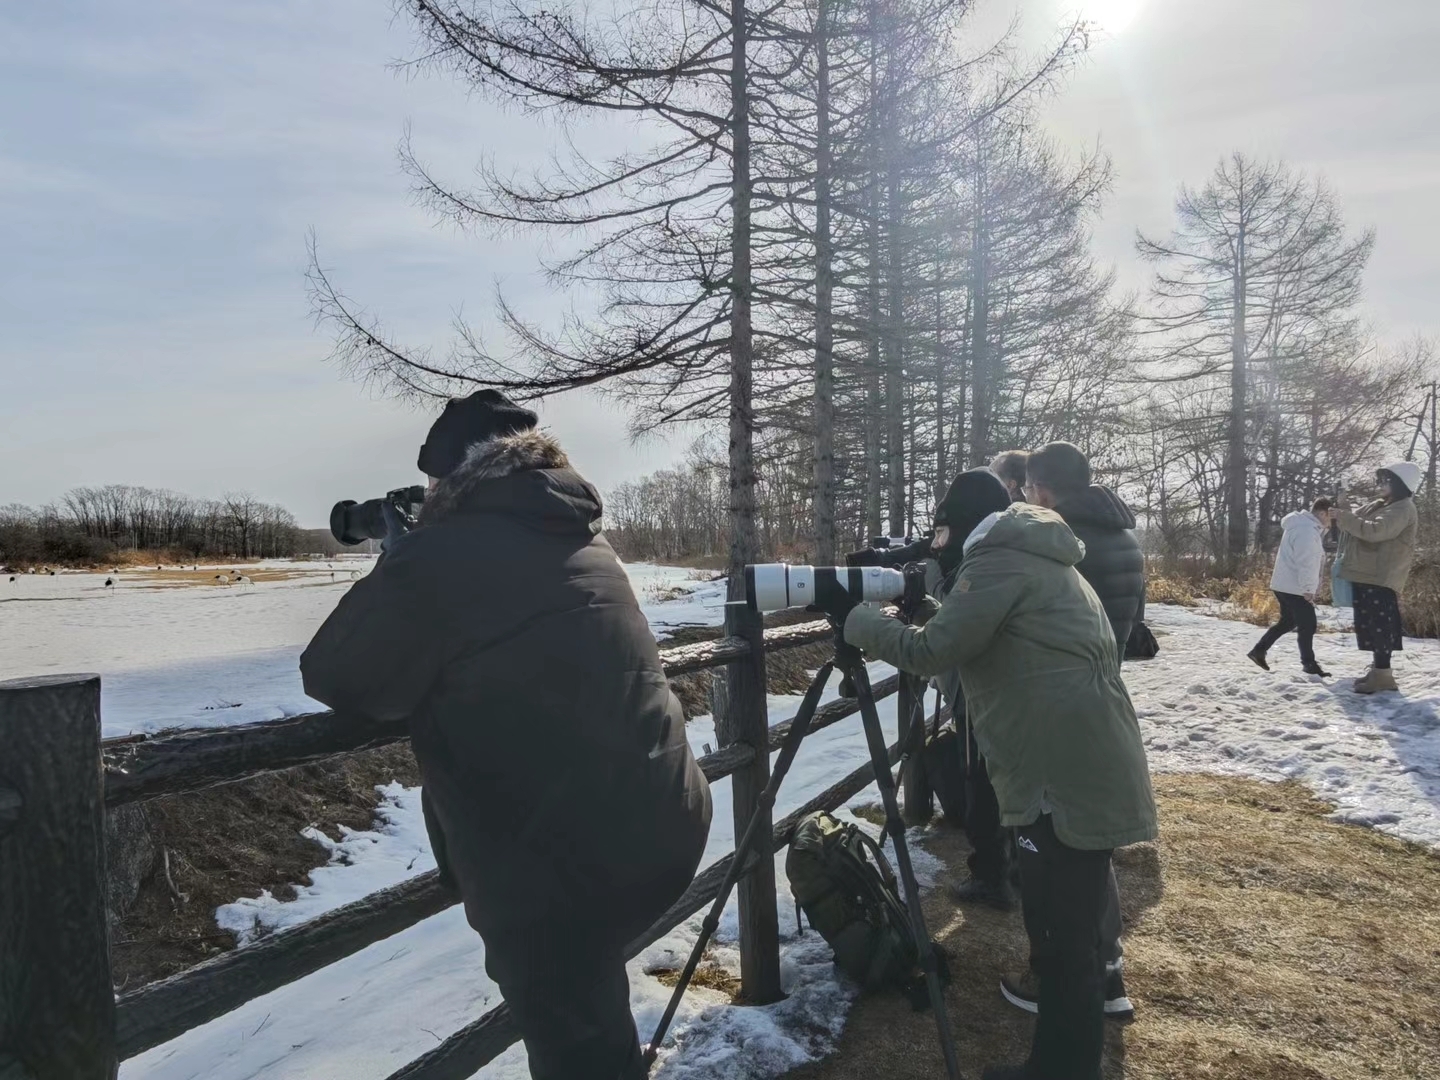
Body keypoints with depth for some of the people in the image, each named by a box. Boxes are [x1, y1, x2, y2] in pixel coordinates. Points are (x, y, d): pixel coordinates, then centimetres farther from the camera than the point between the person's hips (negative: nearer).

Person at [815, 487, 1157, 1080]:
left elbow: (931, 652, -17)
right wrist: (929, 608, 15)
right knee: (1066, 925, 20)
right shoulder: (1040, 561, 20)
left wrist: (853, 616, -7)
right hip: (1089, 769, 11)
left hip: (1067, 776, -11)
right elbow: (975, 642, 25)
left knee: (1065, 935, 0)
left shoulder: (997, 560, -11)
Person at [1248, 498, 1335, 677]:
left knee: (1288, 622, 18)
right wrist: (1308, 589, -23)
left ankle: (1259, 650, 20)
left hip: (1286, 585, 10)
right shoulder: (1307, 530, -19)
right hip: (1295, 588, -10)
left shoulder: (1302, 524, 14)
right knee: (1307, 625, -2)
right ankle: (1309, 664, 6)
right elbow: (1305, 563, -24)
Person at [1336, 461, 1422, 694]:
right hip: (1366, 576, 10)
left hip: (1381, 579, -10)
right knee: (1369, 624, 14)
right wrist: (1345, 514, 6)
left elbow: (1374, 531, -26)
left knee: (1380, 624, -9)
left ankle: (1382, 673, -7)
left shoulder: (1403, 510, -12)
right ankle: (1378, 668, 24)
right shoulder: (1379, 506, 19)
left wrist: (1344, 517, -18)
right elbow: (1358, 524, 24)